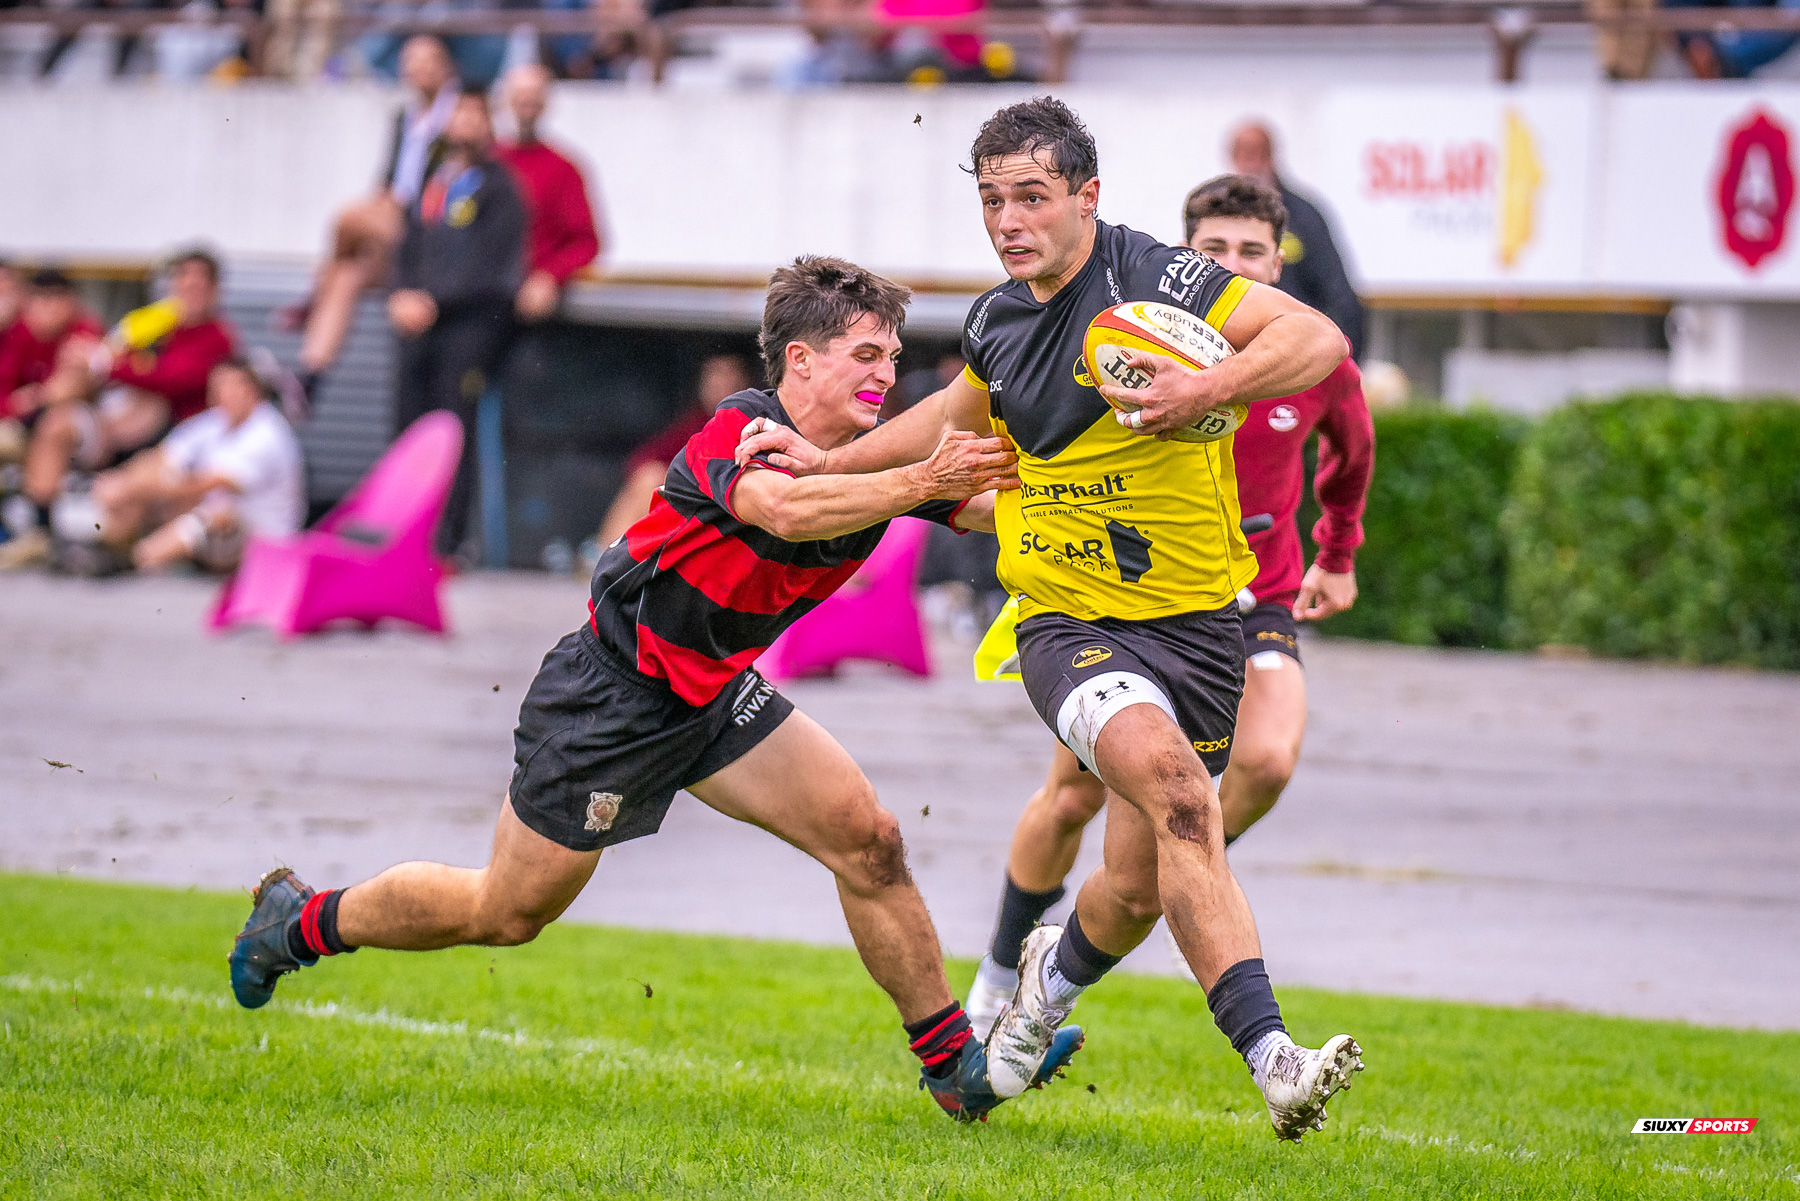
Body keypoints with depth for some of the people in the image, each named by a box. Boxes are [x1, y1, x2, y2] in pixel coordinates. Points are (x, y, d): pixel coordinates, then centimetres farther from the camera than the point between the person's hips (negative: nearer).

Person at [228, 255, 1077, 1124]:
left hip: (715, 694, 7)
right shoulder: (738, 433, -26)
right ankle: (302, 920, 26)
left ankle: (954, 1065, 4)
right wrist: (920, 484, -58)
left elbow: (999, 503, -5)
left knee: (868, 841, -6)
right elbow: (785, 509, -48)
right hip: (612, 688, -7)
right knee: (505, 912, 4)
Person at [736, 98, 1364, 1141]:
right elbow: (961, 416, 29)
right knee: (1174, 785, -29)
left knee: (1138, 890, 5)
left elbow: (1320, 340, -14)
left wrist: (1210, 390, -26)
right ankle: (1272, 1058, -37)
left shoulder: (1154, 281, -10)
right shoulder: (998, 322, 6)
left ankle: (1055, 975, 44)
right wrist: (829, 462, 24)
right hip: (1072, 625, 1)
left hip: (1198, 624, -1)